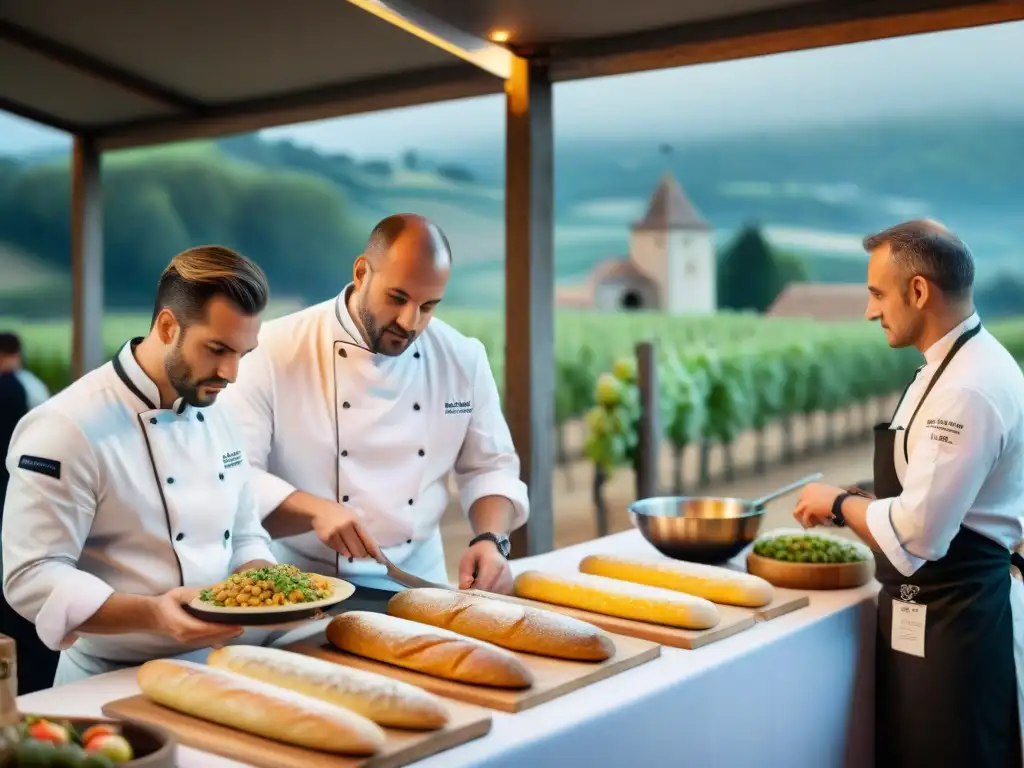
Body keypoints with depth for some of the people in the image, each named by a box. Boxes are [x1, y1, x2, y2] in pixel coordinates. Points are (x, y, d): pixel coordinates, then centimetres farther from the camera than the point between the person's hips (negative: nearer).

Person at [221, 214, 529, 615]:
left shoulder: (463, 359, 1)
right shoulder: (277, 350, -10)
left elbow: (490, 466, 11)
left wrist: (491, 540, -8)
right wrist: (315, 510, -28)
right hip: (302, 591, -4)